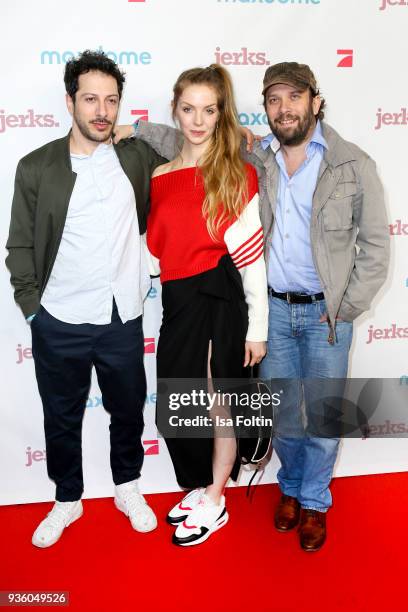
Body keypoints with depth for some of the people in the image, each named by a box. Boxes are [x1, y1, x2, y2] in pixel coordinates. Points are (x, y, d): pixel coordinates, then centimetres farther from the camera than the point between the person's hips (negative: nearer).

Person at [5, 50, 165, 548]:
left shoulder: (137, 157, -1)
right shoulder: (36, 167, -4)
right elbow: (20, 246, 2)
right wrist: (33, 306, -4)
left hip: (123, 319, 1)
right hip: (59, 324, -1)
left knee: (128, 411, 17)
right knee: (62, 418, 15)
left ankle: (127, 488, 43)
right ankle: (67, 499, 39)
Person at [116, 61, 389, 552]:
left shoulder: (354, 164, -7)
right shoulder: (251, 158, 0)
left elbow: (375, 245, -4)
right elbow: (189, 142, 8)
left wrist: (344, 309, -7)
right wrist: (134, 129, -4)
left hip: (326, 312, -1)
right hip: (272, 308, 2)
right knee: (282, 414, 13)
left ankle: (315, 501, 34)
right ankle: (291, 487, 41)